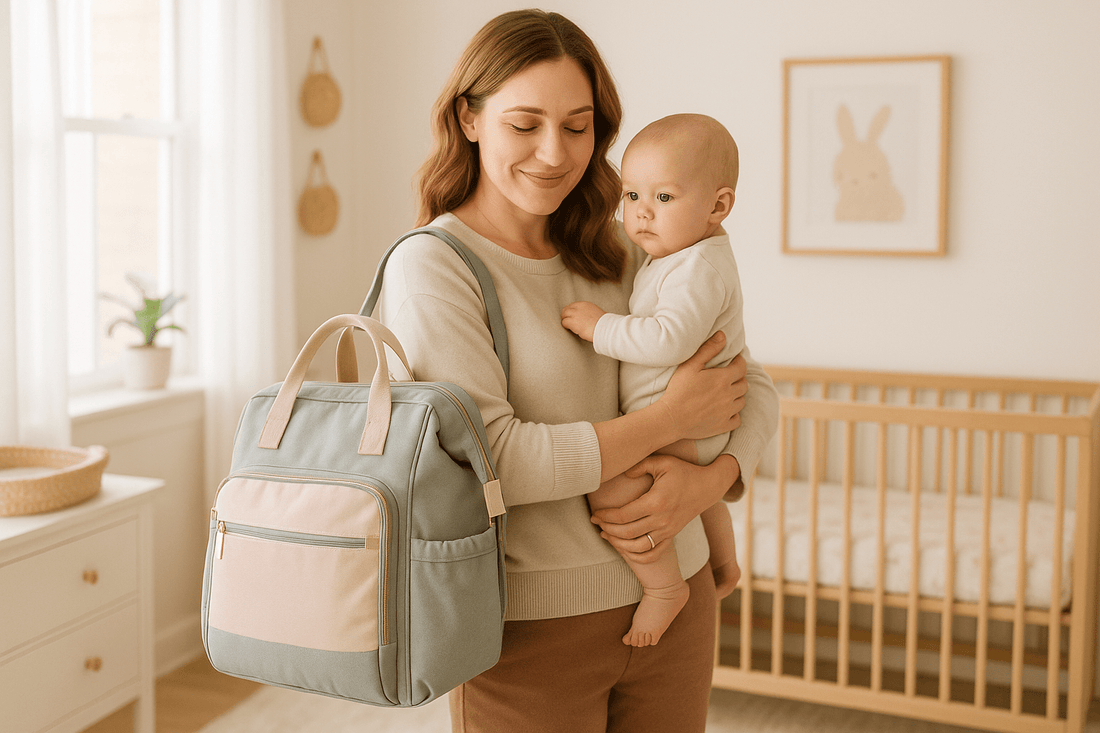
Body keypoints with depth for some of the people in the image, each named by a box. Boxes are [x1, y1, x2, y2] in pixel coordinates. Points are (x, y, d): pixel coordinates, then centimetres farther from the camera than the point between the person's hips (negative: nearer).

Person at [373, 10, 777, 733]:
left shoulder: (619, 253, 6)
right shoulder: (430, 265, -11)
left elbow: (750, 386, 7)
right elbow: (488, 458, -21)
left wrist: (707, 479, -13)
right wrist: (670, 418, -15)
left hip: (672, 599, 5)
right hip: (530, 626, -5)